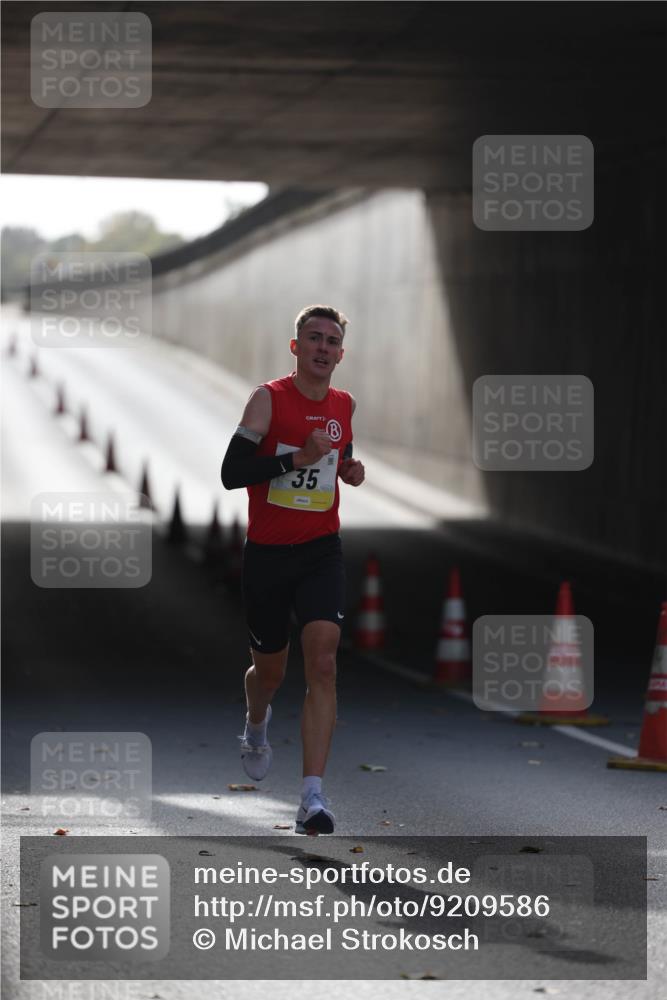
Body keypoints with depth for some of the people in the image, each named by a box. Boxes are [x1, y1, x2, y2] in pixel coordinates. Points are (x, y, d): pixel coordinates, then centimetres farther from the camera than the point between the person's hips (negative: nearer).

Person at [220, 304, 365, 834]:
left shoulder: (345, 405, 5)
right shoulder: (269, 398, -10)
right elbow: (231, 472, -18)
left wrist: (350, 470, 5)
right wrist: (298, 458, -27)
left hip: (322, 552, 2)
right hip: (267, 552, -2)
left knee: (322, 662, -17)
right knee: (270, 671, 12)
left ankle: (313, 795, -22)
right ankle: (256, 726, 51)